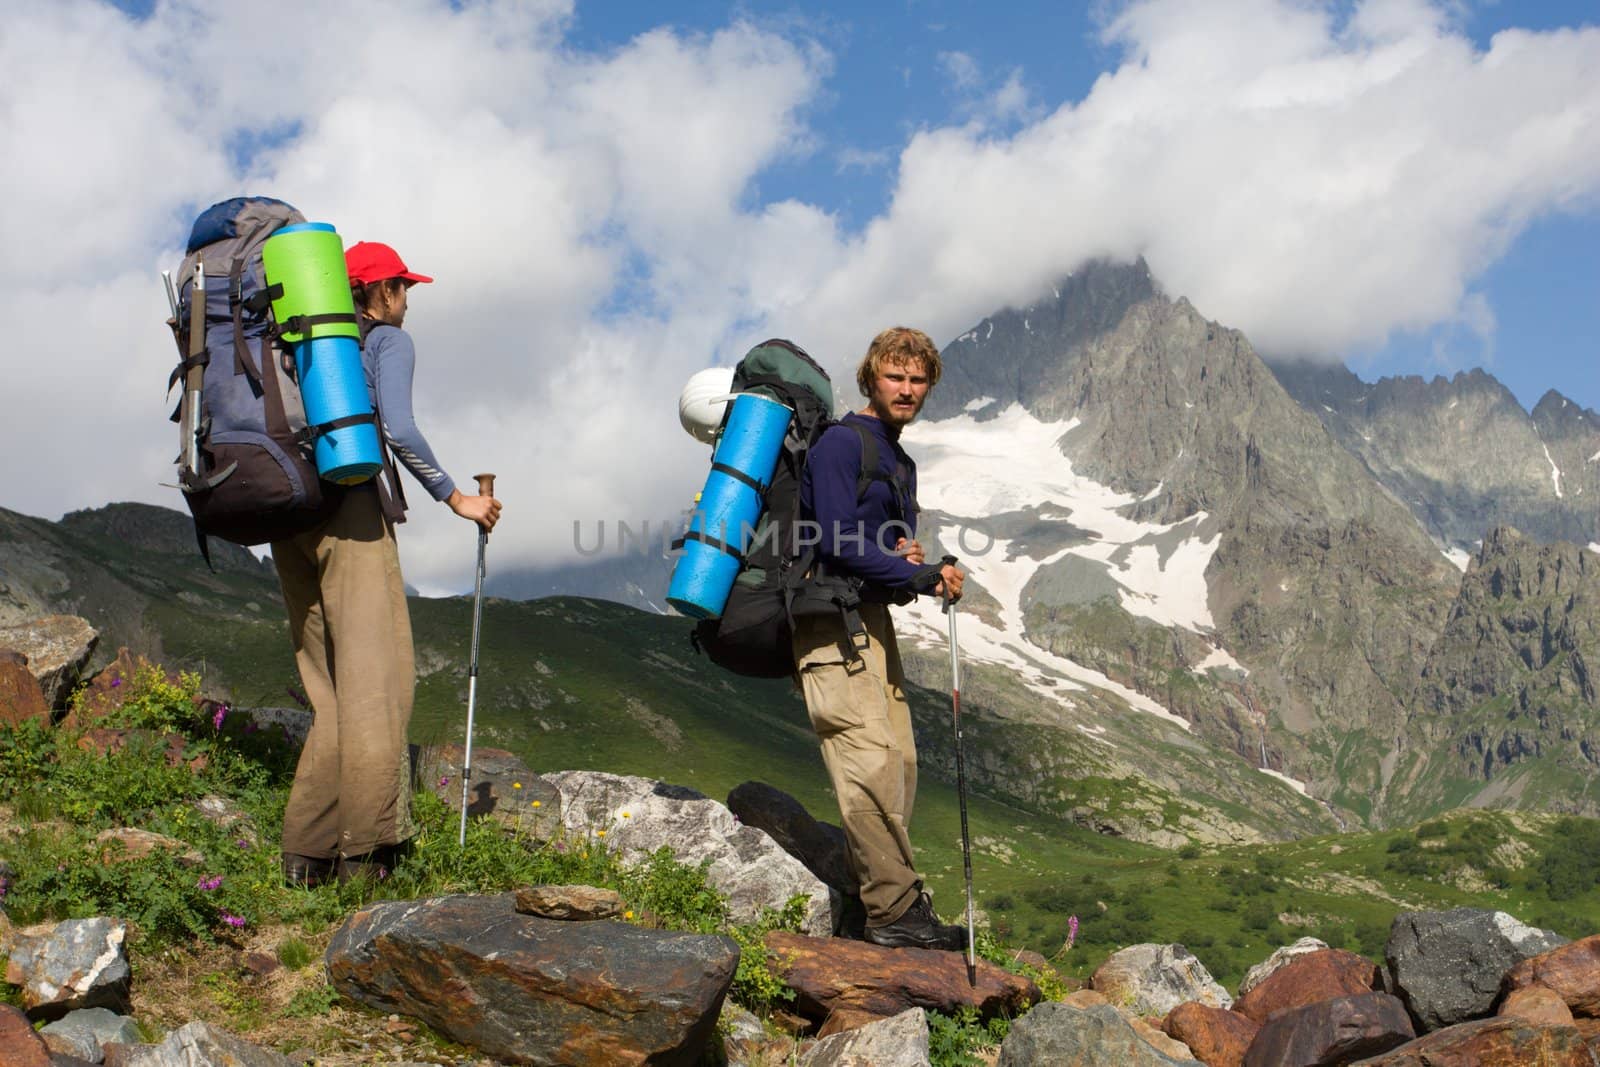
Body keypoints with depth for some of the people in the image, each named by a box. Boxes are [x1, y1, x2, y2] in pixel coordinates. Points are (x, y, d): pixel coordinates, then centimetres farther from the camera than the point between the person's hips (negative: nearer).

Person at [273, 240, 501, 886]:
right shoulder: (389, 341, 4)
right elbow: (397, 429, -11)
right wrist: (455, 498, -4)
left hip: (290, 515, 7)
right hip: (350, 509, -7)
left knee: (329, 688, 9)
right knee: (373, 682, -9)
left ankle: (308, 850, 4)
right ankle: (363, 851, -15)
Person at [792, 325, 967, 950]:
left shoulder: (900, 463, 21)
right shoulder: (841, 443, -7)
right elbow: (839, 544, -17)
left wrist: (910, 554, 0)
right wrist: (923, 575, -13)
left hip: (873, 619, 9)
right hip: (831, 618, -9)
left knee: (899, 762, 4)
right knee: (872, 762, -15)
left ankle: (873, 901, 9)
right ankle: (896, 910, -13)